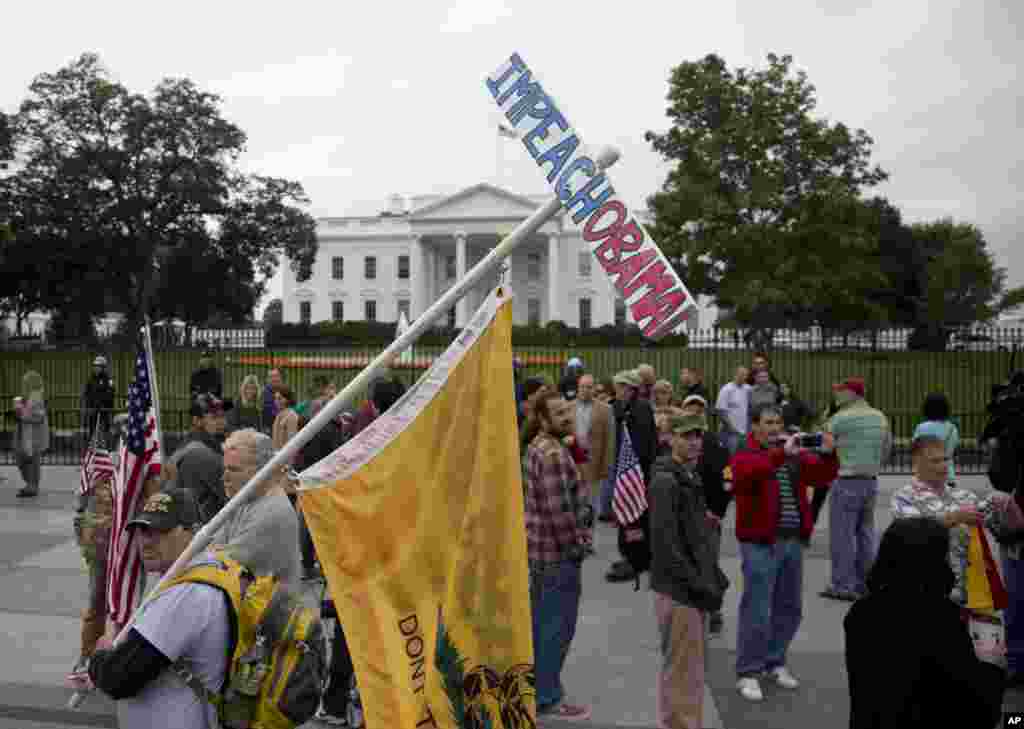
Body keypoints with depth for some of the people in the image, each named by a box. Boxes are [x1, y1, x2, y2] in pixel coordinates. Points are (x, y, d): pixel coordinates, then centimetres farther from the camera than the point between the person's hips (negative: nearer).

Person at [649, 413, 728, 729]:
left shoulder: (690, 477, 14)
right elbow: (666, 545, -22)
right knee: (683, 674, -2)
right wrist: (699, 586, -18)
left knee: (691, 671, 18)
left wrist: (714, 578, 12)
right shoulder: (665, 481, -16)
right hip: (678, 591, -10)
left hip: (693, 590, 10)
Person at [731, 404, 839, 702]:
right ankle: (748, 672, 8)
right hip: (760, 543, -6)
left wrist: (827, 453, -17)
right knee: (757, 611, -3)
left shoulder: (796, 455, 11)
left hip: (793, 541, 6)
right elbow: (751, 472, -28)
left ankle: (775, 662, 31)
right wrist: (783, 452, -35)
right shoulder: (744, 455, -6)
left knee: (789, 608, 15)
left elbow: (822, 476, 1)